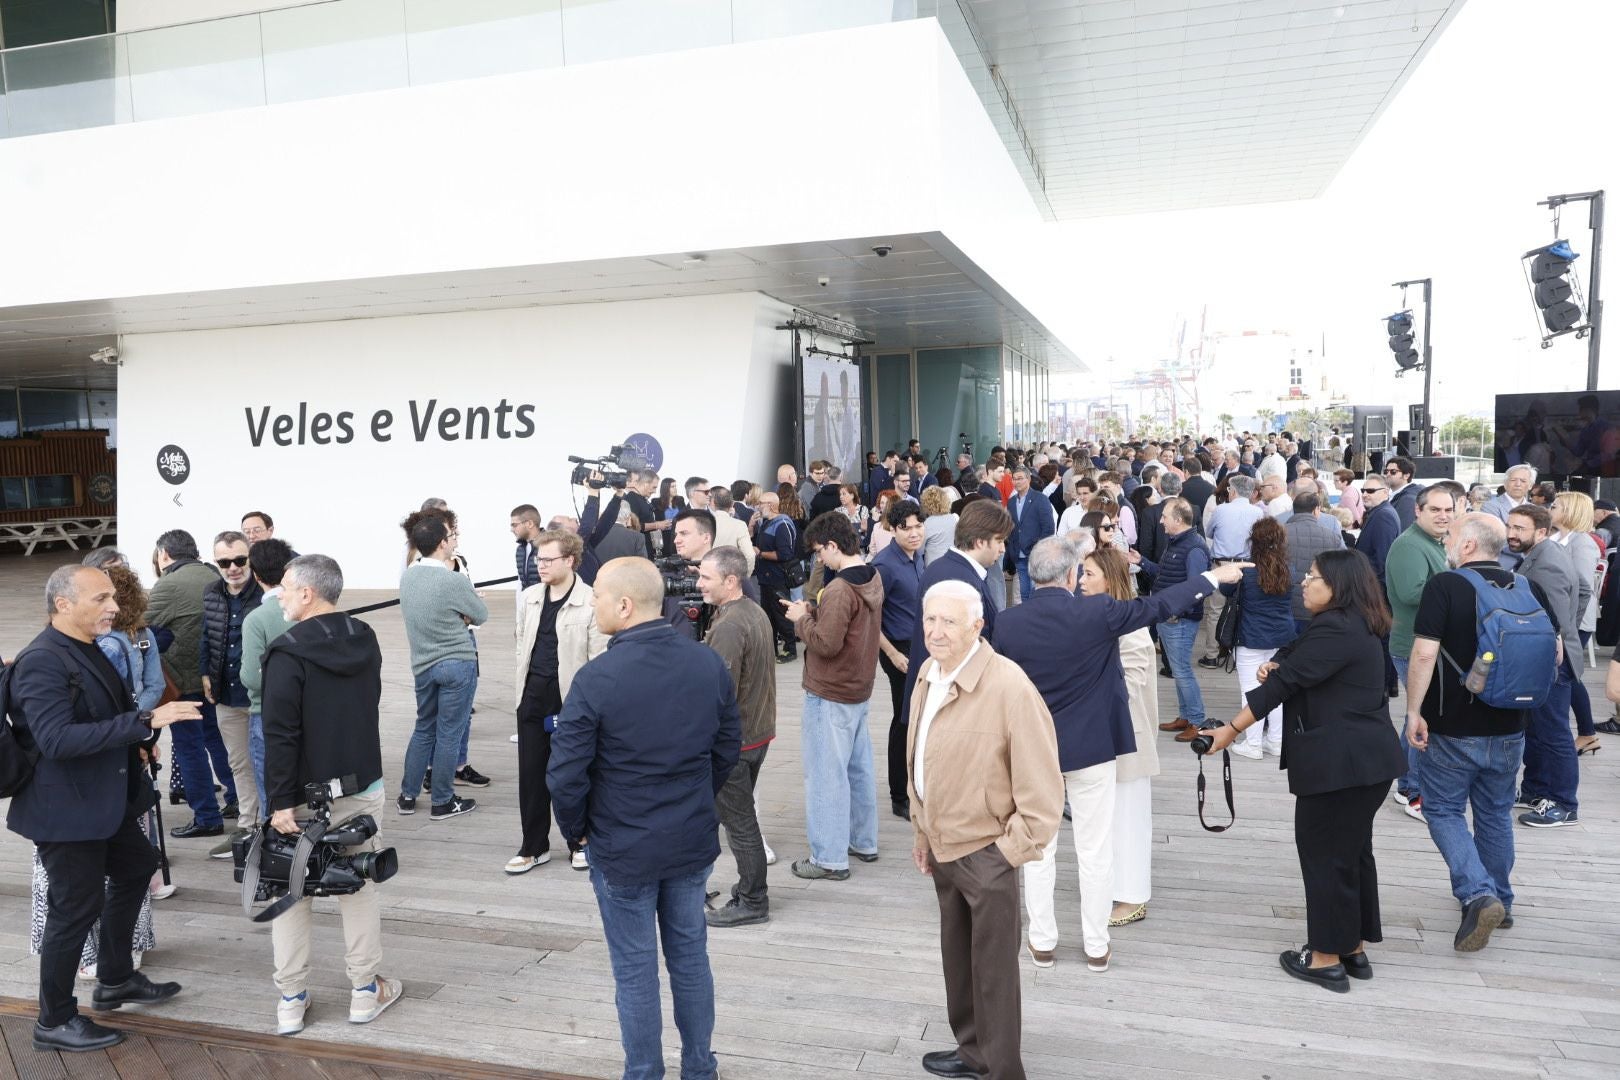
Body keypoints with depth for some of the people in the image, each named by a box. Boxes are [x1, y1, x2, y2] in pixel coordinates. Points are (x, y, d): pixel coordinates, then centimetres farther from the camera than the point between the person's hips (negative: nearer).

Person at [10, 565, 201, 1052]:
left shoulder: (86, 649, 7)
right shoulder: (42, 661, -23)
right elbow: (57, 739, -33)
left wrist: (137, 739, 1)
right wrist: (144, 721, -37)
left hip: (104, 801, 10)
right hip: (66, 809, -10)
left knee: (135, 868, 24)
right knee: (77, 907, 2)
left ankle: (115, 980, 41)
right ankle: (54, 1022, 21)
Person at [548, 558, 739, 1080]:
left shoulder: (596, 678, -22)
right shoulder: (709, 664, -7)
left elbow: (565, 775, -18)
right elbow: (728, 748, 4)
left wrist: (576, 829, 0)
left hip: (622, 847, -4)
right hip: (694, 840, 4)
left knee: (635, 969, 12)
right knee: (690, 956, 20)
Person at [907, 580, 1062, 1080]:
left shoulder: (1009, 687, -24)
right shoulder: (928, 673, 0)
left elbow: (1042, 787, -19)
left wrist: (1013, 849, -16)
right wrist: (923, 831, 14)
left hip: (986, 854, -7)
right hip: (943, 845, 7)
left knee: (993, 970, 8)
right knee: (956, 957, 22)